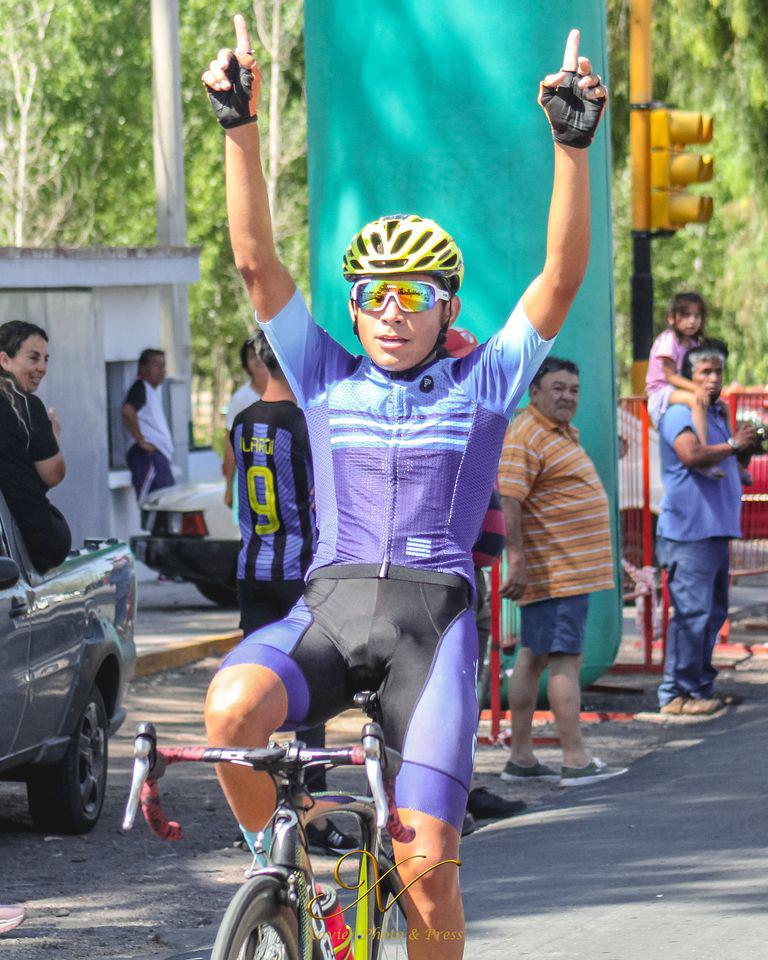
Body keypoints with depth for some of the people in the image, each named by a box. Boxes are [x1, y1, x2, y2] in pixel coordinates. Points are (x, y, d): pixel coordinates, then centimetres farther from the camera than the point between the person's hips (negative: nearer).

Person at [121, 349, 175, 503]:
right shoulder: (140, 387, -9)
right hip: (148, 455, -10)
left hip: (160, 454, 10)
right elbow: (127, 411, -27)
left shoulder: (156, 388, 20)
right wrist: (141, 441, -21)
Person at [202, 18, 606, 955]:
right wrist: (241, 127, -5)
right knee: (232, 705, -32)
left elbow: (561, 276, -1)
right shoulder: (326, 379, 14)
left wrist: (572, 145, -14)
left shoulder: (482, 384, 10)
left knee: (425, 860, -13)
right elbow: (255, 260, 6)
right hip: (328, 606, 1)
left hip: (433, 614, -1)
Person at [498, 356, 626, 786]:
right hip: (555, 571, -10)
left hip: (573, 568, 10)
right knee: (565, 659, -10)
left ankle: (521, 758, 14)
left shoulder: (564, 433, 18)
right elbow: (508, 501, -21)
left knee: (533, 657, 11)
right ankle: (576, 760, -11)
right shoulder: (525, 437, -14)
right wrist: (518, 560, -25)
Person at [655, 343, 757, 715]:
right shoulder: (680, 413, -10)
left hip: (715, 531, 10)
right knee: (691, 612, -12)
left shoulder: (716, 414, 21)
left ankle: (700, 687, 22)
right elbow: (691, 454, -28)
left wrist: (746, 445, 10)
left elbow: (738, 464, 31)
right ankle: (677, 694, -9)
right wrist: (732, 445, -16)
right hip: (689, 532, -10)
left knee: (713, 612, 14)